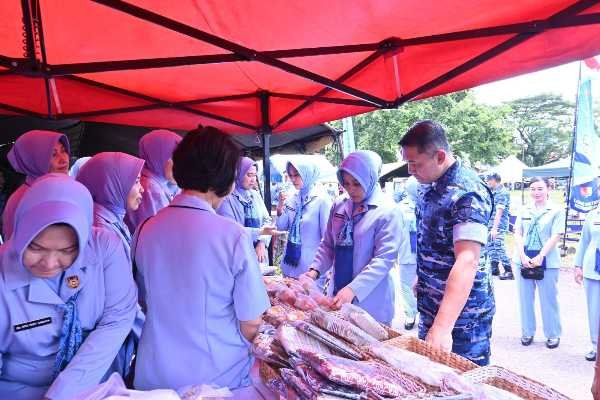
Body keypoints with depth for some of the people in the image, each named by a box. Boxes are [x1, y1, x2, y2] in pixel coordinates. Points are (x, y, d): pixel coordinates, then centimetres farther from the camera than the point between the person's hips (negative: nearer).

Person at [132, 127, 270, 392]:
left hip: (153, 376, 3)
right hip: (219, 376, -2)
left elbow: (146, 302, 6)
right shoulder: (233, 236, -22)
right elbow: (251, 324, -15)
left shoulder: (144, 230, -8)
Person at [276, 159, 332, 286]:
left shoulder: (321, 199, -14)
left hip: (311, 266, -6)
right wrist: (280, 206, -8)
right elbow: (282, 227, 8)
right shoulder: (293, 198, 2)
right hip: (290, 262, 6)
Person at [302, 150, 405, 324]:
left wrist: (353, 289, -24)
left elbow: (384, 259, -16)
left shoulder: (388, 211, -11)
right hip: (338, 294, 5)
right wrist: (315, 270, -5)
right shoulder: (339, 205, 4)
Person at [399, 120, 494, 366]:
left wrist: (442, 327, -41)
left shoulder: (467, 194, -24)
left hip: (462, 313, -8)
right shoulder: (427, 186, 3)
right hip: (430, 306, 9)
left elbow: (467, 261, -34)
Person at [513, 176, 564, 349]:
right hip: (523, 260, 3)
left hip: (547, 262, -3)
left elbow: (555, 236, -8)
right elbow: (517, 234, 4)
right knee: (525, 298, 10)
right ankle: (527, 332, 23)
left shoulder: (556, 211, -1)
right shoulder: (524, 210, 8)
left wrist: (540, 257, -17)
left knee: (548, 300, 5)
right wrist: (523, 256, -9)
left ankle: (553, 335, 20)